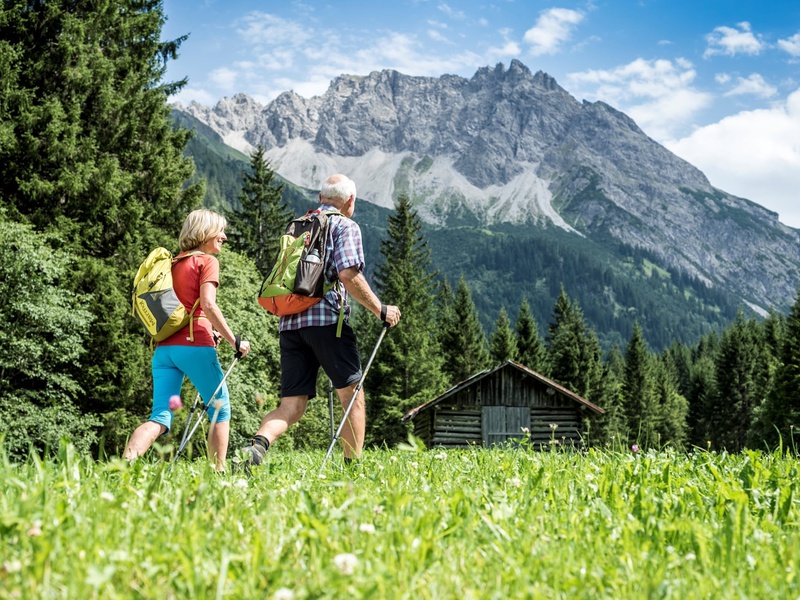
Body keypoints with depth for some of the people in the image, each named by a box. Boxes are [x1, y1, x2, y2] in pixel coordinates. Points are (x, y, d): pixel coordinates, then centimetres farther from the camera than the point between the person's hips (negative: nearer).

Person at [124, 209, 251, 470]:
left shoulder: (172, 263, 21)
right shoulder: (206, 261, 0)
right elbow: (208, 304, -14)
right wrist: (234, 340, -10)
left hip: (164, 347, 6)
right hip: (194, 344, -6)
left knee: (160, 418, 0)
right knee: (220, 408, 11)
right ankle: (219, 473, 10)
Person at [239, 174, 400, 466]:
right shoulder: (346, 226, 4)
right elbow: (349, 275, -11)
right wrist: (380, 310, -4)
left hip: (289, 322, 6)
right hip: (326, 318, -6)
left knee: (291, 406, 3)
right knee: (352, 395, 7)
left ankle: (257, 445, -24)